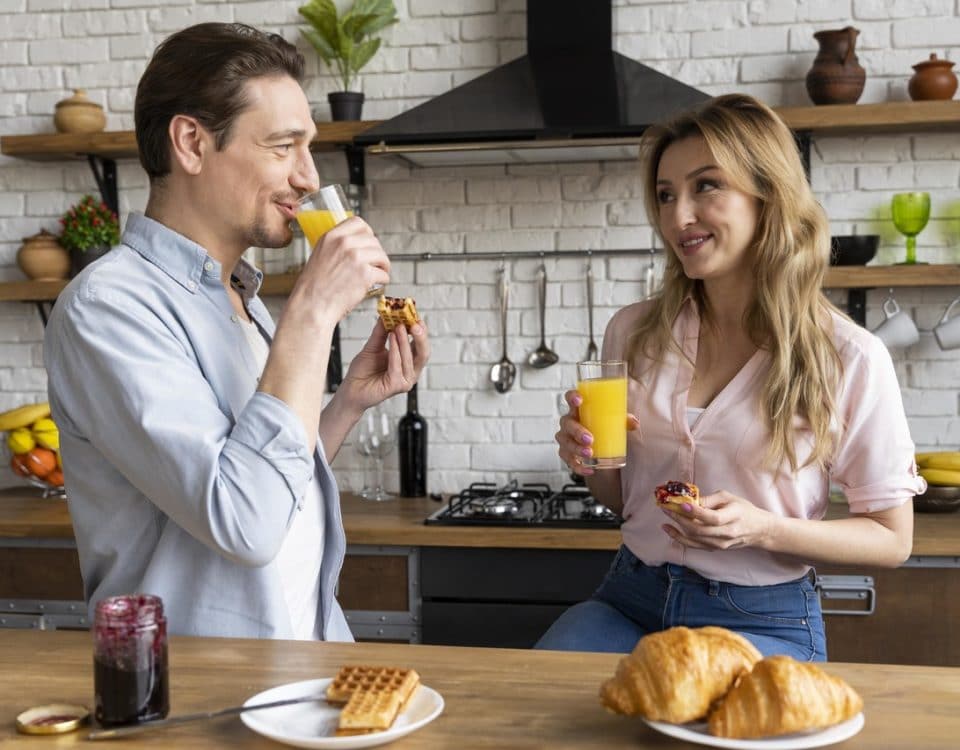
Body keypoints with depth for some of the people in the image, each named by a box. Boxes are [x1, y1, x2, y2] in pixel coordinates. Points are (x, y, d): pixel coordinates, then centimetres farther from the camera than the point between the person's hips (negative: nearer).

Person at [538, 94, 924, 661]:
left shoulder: (850, 358, -10)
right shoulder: (634, 332, 2)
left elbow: (892, 539, -3)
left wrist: (763, 529, -20)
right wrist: (591, 461, -9)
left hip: (764, 622, -3)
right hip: (631, 599, 4)